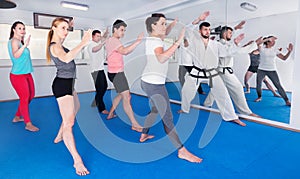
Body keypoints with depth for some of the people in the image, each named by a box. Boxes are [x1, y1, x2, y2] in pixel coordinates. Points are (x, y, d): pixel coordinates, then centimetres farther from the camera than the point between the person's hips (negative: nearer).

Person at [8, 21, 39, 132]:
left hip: (27, 74, 9)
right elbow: (16, 55, -29)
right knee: (25, 98, -5)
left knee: (30, 96, 16)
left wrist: (23, 39, 17)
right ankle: (28, 124, 4)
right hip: (18, 75, -9)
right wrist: (25, 45, -43)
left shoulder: (19, 41, 14)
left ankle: (17, 117, 31)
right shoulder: (14, 41, -14)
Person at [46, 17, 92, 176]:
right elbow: (66, 58, -37)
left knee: (75, 110, 29)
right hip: (62, 85, -11)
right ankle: (77, 161, -8)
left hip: (68, 84, 11)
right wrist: (83, 43, -37)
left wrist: (83, 42, 9)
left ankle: (59, 137, 47)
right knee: (69, 123, -11)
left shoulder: (58, 45, 14)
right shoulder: (55, 46, -16)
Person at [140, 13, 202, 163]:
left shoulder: (150, 39, 13)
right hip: (155, 85, -10)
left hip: (147, 82, 10)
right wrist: (179, 41, -37)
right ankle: (182, 151, 1)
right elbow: (161, 58, -37)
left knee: (156, 110, 27)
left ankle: (143, 135, 39)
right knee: (167, 118, -7)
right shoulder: (156, 41, -16)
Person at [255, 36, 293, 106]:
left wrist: (289, 51, -9)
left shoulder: (275, 50, 6)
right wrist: (267, 39, -25)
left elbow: (284, 58, 5)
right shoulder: (262, 48, -3)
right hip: (261, 70, -1)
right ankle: (259, 97, 28)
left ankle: (287, 100, 4)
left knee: (278, 86, -3)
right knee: (258, 85, 3)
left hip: (272, 70, 1)